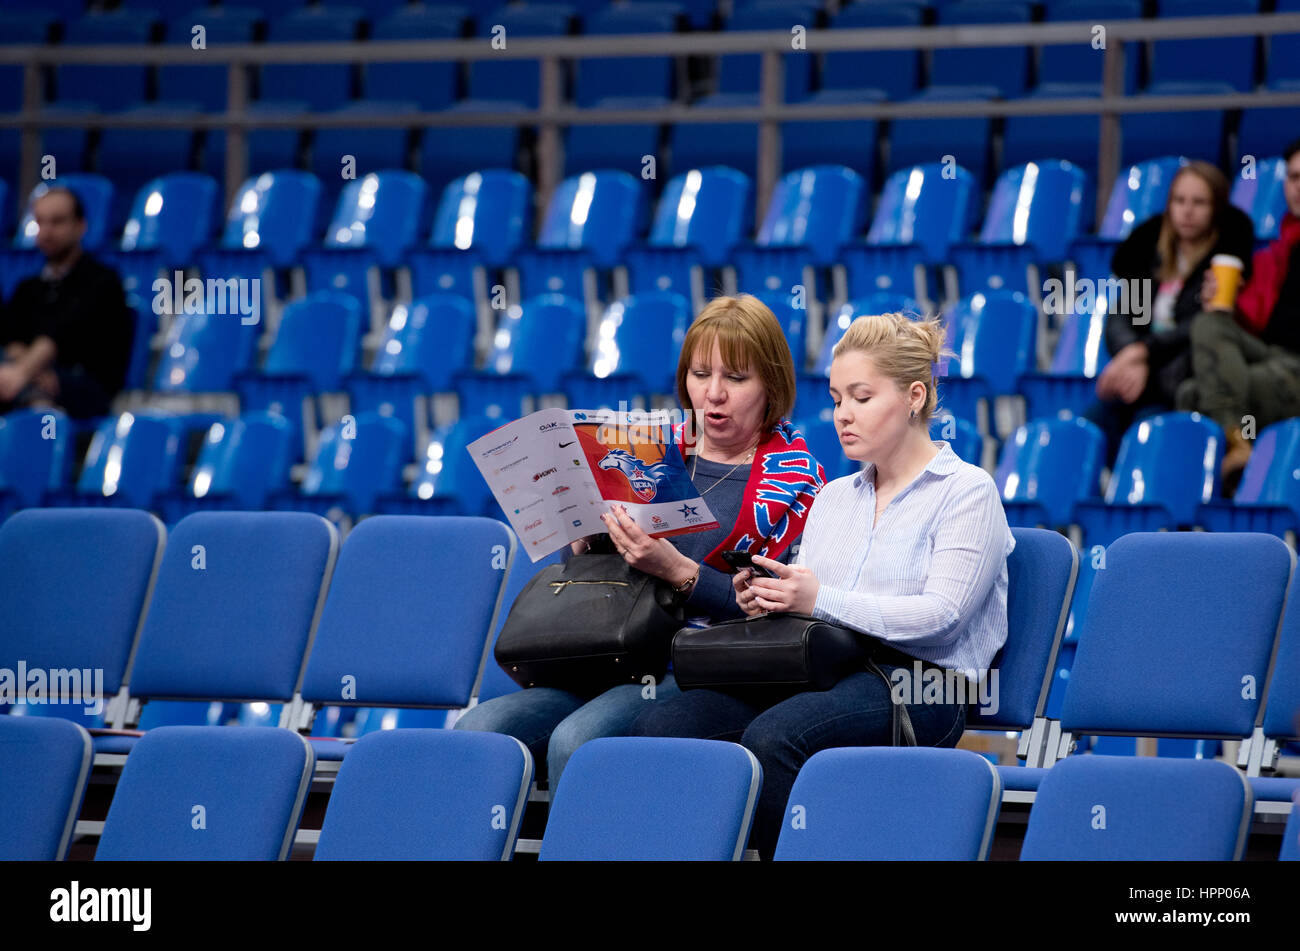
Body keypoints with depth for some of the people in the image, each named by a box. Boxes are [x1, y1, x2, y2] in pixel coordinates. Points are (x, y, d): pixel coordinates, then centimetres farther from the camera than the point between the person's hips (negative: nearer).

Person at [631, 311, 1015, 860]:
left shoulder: (967, 491, 4)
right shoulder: (833, 498, 27)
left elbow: (941, 615, -9)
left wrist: (822, 600, -17)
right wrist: (765, 598, -3)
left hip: (916, 683, -7)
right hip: (818, 672, 7)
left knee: (772, 736, -38)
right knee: (660, 727, -21)